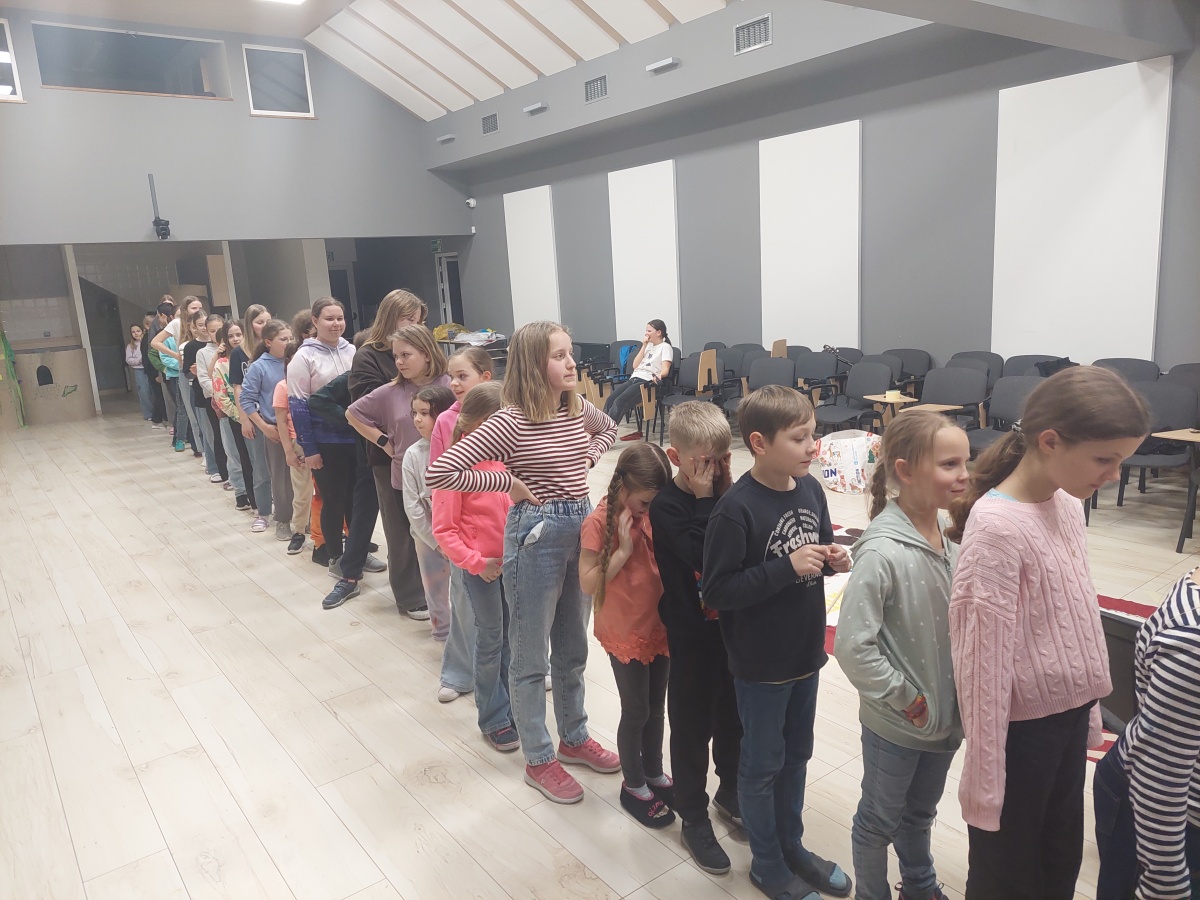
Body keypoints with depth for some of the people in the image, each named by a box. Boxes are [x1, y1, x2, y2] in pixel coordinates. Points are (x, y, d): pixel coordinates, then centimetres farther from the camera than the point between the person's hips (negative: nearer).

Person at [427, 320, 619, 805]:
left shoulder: (577, 408, 2)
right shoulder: (511, 421, -17)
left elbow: (608, 428, 27)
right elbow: (440, 472, -21)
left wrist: (587, 458, 8)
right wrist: (508, 481, -15)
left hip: (582, 527, 7)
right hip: (536, 533, -6)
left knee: (573, 647, 21)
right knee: (531, 656, 10)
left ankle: (574, 737, 41)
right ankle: (539, 761, 27)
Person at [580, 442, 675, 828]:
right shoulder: (599, 522, -18)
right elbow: (588, 583, -19)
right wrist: (624, 549, -25)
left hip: (659, 627, 6)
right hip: (624, 633, -5)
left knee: (656, 707, 18)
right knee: (636, 711, 8)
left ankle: (655, 774, 38)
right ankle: (634, 786, 28)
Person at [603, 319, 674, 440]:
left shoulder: (665, 347, 4)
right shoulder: (648, 346, 25)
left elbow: (665, 369, -11)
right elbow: (635, 366, 17)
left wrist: (659, 375, -34)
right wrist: (644, 346, 12)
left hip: (648, 381, -7)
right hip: (634, 378, 7)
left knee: (620, 401, -28)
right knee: (610, 399, -20)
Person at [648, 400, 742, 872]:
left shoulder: (728, 492, -2)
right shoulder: (666, 506, -16)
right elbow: (703, 557, -30)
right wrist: (707, 499, -26)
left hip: (733, 627, 5)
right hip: (692, 636, -5)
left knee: (733, 714, 22)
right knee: (692, 725, 10)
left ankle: (729, 789, 45)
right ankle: (693, 817, 28)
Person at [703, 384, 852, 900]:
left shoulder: (810, 489, -4)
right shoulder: (736, 509, -24)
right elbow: (717, 591, -22)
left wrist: (832, 559, -10)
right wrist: (787, 568, -28)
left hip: (805, 650, 6)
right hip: (760, 663, -6)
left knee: (796, 755, 23)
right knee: (762, 764, 14)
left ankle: (792, 846, 44)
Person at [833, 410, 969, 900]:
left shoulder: (951, 537, -6)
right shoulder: (883, 553, -28)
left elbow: (961, 620, 7)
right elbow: (851, 645, -27)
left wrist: (956, 698, 2)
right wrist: (903, 699, -17)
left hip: (946, 714, 7)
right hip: (896, 724, -6)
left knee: (921, 812, 29)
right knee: (880, 822, 18)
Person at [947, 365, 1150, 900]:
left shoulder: (1067, 503, -2)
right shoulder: (997, 527, -27)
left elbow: (1078, 611, 9)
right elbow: (984, 661, -23)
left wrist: (1089, 710, 15)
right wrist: (984, 784, -17)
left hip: (1068, 715, 7)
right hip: (1023, 727, -7)